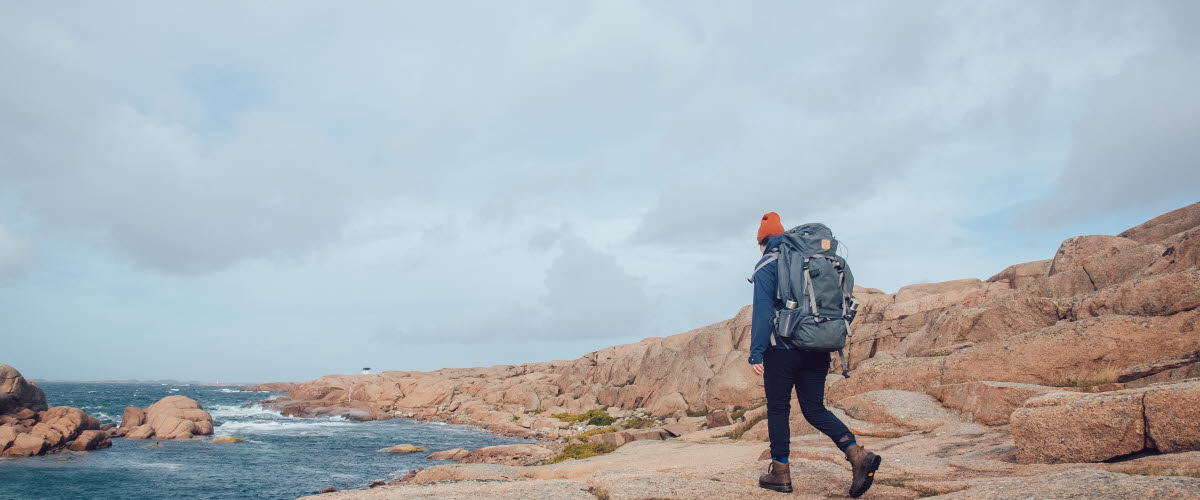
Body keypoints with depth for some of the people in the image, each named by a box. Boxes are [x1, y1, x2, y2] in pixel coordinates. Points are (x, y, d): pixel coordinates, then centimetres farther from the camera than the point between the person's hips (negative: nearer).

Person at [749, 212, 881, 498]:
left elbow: (763, 311, -13)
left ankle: (780, 473, 12)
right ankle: (858, 455, -7)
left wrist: (755, 354, -14)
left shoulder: (767, 265, -4)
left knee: (777, 409, 7)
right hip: (818, 350, 6)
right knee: (815, 409, 11)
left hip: (782, 348, -6)